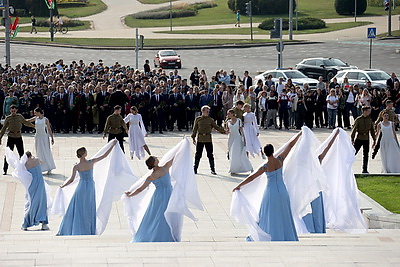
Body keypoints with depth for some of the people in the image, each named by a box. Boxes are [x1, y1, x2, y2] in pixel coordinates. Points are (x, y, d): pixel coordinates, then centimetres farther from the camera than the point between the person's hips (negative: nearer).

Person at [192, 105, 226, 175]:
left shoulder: (210, 120, 6)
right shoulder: (198, 119, 6)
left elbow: (216, 127, 8)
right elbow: (195, 129, 9)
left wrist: (223, 131, -3)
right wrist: (193, 138, 6)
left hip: (208, 139, 0)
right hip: (200, 139, 0)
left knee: (210, 155, 0)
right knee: (198, 154, 2)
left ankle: (212, 169, 7)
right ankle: (195, 169, 13)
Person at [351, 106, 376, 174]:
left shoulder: (369, 120, 7)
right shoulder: (358, 120, -6)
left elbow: (372, 130, 14)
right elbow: (354, 130, -5)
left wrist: (374, 140, 13)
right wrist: (352, 139, -10)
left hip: (366, 140, 4)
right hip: (359, 139, -4)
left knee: (366, 155, 7)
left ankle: (365, 169, 13)